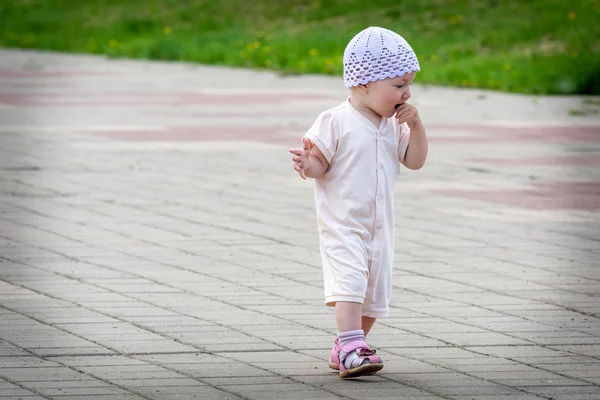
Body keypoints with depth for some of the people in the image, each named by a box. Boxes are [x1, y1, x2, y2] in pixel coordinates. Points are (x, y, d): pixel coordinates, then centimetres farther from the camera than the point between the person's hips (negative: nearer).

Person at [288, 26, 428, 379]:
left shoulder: (394, 125, 6)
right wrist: (308, 164, -33)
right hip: (343, 225, -7)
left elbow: (415, 160, 9)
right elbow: (320, 164, -10)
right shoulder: (336, 122, -13)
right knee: (350, 281, -23)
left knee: (375, 294, 11)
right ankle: (351, 347, -31)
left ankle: (345, 349, 23)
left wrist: (416, 125, -4)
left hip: (380, 227, 7)